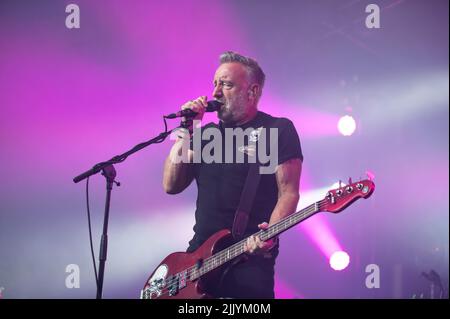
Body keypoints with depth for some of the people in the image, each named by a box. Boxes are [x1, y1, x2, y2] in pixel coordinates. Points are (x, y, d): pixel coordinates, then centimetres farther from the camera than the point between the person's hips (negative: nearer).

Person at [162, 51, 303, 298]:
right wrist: (185, 132, 2)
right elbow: (171, 185, 9)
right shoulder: (208, 134, 16)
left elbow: (288, 192, -5)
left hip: (250, 258, -5)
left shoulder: (279, 130, 2)